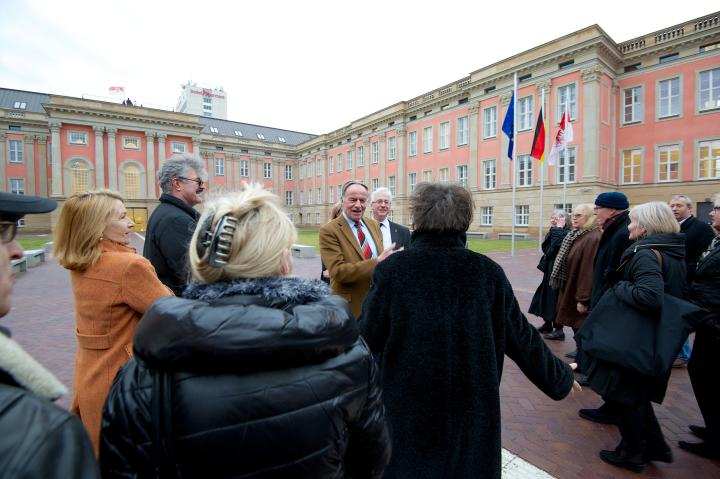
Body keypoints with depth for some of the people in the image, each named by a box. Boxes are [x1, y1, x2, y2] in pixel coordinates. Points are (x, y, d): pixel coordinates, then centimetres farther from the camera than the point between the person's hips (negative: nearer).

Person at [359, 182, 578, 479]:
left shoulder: (391, 270, -18)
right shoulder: (488, 272, -11)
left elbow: (368, 339, -10)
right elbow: (523, 338, -1)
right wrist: (560, 378, 16)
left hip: (407, 405, -2)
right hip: (473, 408, 2)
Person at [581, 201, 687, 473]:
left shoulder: (645, 254, -22)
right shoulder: (674, 252, 7)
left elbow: (649, 296, -34)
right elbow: (680, 293, 16)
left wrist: (620, 287, -18)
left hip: (636, 340, -9)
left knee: (625, 393, 9)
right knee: (637, 393, 24)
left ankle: (632, 453, 25)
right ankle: (655, 445, 36)